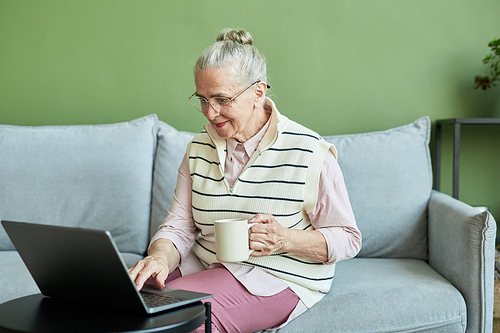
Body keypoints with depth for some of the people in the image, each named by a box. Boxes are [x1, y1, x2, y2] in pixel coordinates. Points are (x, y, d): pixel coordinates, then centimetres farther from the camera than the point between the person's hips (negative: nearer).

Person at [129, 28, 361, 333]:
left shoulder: (309, 153, -11)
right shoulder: (199, 149, 6)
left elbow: (347, 239, -7)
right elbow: (179, 226, 2)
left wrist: (285, 239, -24)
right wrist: (161, 257, -22)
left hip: (279, 278, -4)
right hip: (203, 264, 5)